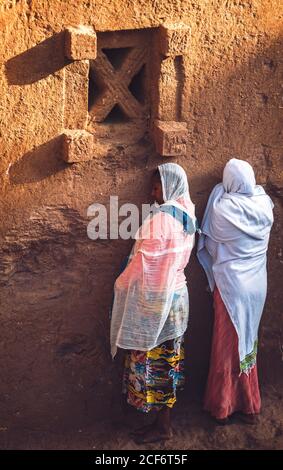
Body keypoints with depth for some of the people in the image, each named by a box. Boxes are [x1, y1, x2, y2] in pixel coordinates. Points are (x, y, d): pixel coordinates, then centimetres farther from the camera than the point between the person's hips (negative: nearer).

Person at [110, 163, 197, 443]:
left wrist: (121, 285, -6)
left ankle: (162, 426, 12)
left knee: (153, 359, 2)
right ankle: (167, 407, 31)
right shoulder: (186, 215, 6)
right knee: (168, 356, 18)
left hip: (155, 298, -9)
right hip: (176, 293, 9)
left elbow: (144, 262, -18)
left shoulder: (161, 217, -21)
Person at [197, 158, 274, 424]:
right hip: (257, 285, 4)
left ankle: (223, 407, 17)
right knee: (247, 342, 16)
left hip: (231, 285, -4)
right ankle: (249, 406, 25)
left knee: (228, 345, 7)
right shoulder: (264, 205, -4)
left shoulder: (222, 206, -15)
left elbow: (209, 242, -1)